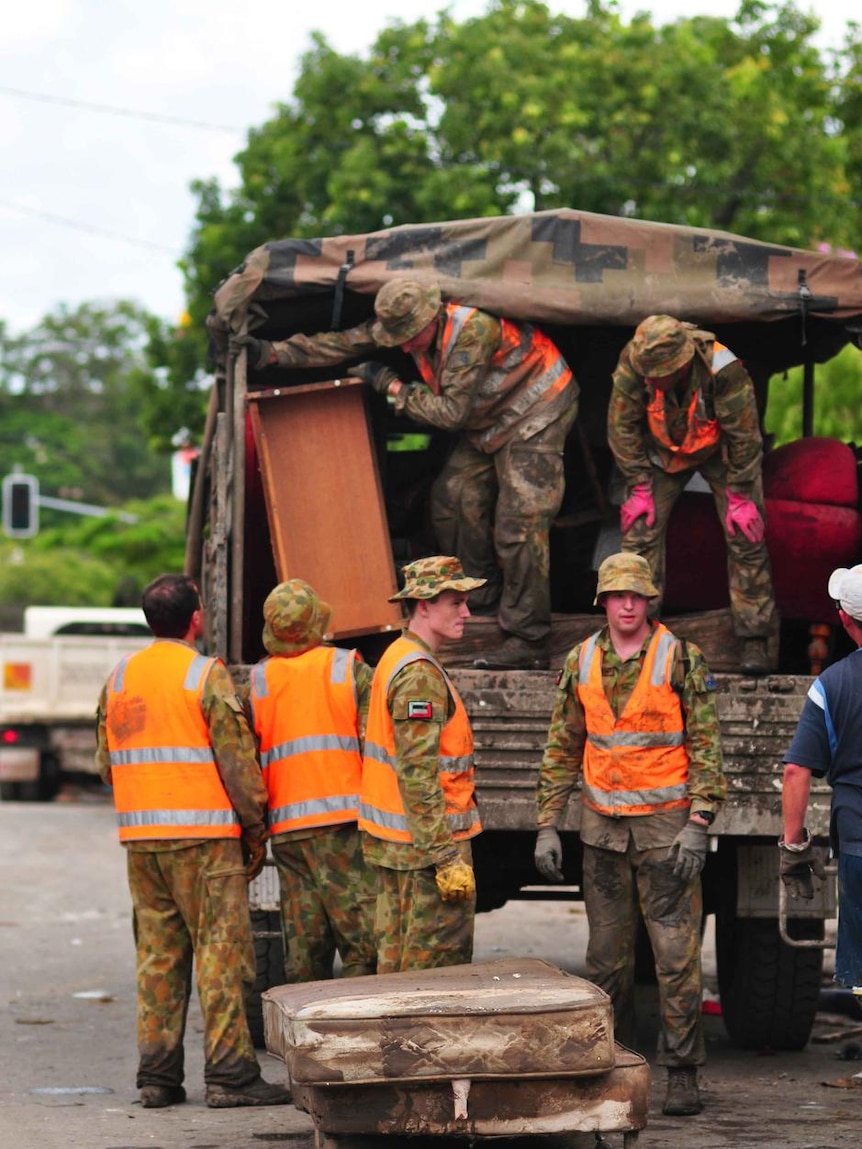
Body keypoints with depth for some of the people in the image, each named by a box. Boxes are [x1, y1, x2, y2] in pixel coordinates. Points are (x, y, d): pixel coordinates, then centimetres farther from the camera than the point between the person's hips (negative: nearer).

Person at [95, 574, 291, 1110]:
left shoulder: (119, 679, 11)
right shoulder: (208, 676, -8)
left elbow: (106, 762, 15)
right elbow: (237, 760, -9)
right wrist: (255, 829, -1)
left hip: (140, 837, 6)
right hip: (205, 835, -6)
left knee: (158, 956, 9)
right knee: (220, 955, -2)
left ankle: (157, 1076, 8)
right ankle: (230, 1075, -4)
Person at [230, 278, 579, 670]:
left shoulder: (474, 330, -35)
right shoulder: (401, 322, -11)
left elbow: (452, 412, -30)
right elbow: (342, 343, -5)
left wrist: (390, 385, -22)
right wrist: (271, 352, -11)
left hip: (534, 413, -9)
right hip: (487, 423, 9)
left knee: (519, 524, -15)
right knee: (452, 499, 7)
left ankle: (527, 643, -13)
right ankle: (487, 600, 26)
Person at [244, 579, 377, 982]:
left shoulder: (256, 683, 8)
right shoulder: (352, 671, 1)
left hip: (287, 827, 3)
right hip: (346, 820, -3)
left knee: (303, 951, 7)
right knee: (364, 940, -4)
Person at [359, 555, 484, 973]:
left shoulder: (396, 657, 15)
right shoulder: (421, 675, -18)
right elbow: (418, 774, -23)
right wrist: (448, 856, -24)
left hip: (392, 842, 10)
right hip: (426, 841, -10)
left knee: (395, 956, 14)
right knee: (440, 965, -6)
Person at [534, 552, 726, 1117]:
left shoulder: (681, 659, -6)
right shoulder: (581, 662, 6)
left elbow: (707, 745, -7)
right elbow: (562, 748, 12)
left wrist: (698, 826, -14)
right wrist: (547, 825, 7)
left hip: (665, 825, -4)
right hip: (602, 826, 4)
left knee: (677, 952, -5)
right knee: (607, 953, 9)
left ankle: (683, 1074, -1)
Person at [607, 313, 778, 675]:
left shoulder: (723, 369, -39)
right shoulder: (634, 363, -31)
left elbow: (744, 436, -25)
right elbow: (622, 425, -16)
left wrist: (739, 497, -19)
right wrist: (638, 487, -13)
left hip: (720, 451, -2)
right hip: (664, 450, 3)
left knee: (745, 535, -9)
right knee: (640, 529, -7)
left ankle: (756, 640, -1)